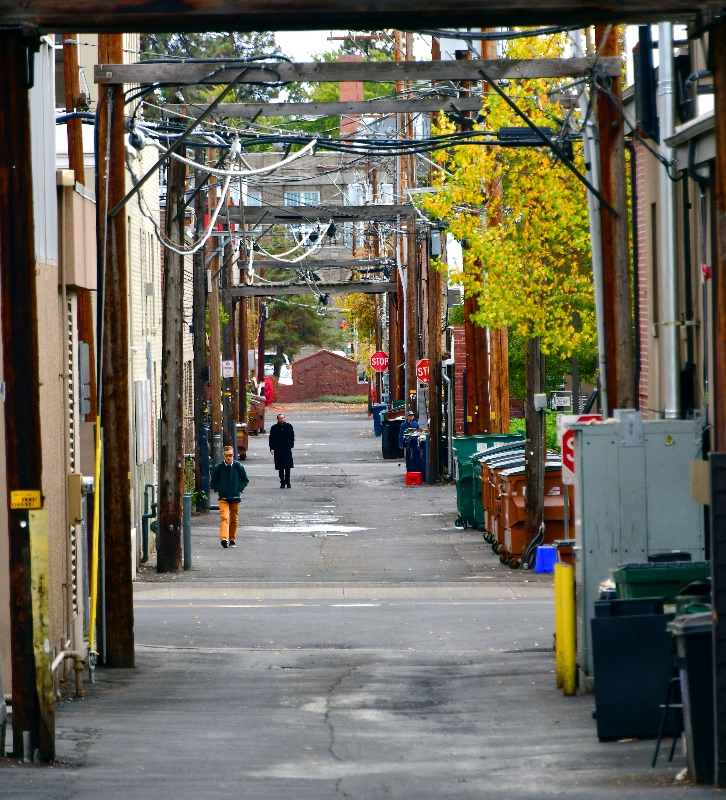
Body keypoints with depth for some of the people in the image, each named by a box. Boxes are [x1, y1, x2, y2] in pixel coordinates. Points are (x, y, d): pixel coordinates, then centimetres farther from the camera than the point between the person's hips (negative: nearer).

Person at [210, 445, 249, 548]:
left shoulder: (238, 466, -1)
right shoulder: (219, 467, -3)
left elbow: (245, 480, 9)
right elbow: (213, 483, 7)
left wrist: (239, 488, -4)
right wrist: (220, 489, -7)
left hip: (235, 497, 2)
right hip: (223, 498, -2)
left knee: (234, 519, 10)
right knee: (224, 517, -18)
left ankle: (232, 540, 24)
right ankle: (224, 539, -33)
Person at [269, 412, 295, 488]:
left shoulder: (289, 426, 6)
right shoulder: (274, 428, 3)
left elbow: (292, 437, 11)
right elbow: (272, 439, 1)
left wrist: (291, 446, 3)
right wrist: (272, 448, -9)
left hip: (287, 450, 0)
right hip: (278, 450, 0)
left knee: (288, 467, 0)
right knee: (280, 468, 2)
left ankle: (287, 482, 9)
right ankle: (282, 483, 8)